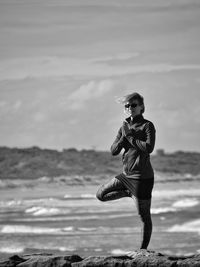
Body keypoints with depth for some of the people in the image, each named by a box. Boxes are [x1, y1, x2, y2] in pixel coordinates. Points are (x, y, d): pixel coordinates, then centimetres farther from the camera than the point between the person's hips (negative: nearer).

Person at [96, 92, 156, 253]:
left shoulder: (147, 126, -9)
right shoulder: (125, 127, 9)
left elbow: (149, 148, -24)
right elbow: (114, 151, 4)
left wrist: (130, 138, -14)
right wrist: (124, 137, -12)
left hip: (142, 177, -7)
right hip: (126, 175, 7)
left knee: (144, 215, -1)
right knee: (101, 195, 14)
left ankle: (144, 248, 8)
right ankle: (129, 193, 21)